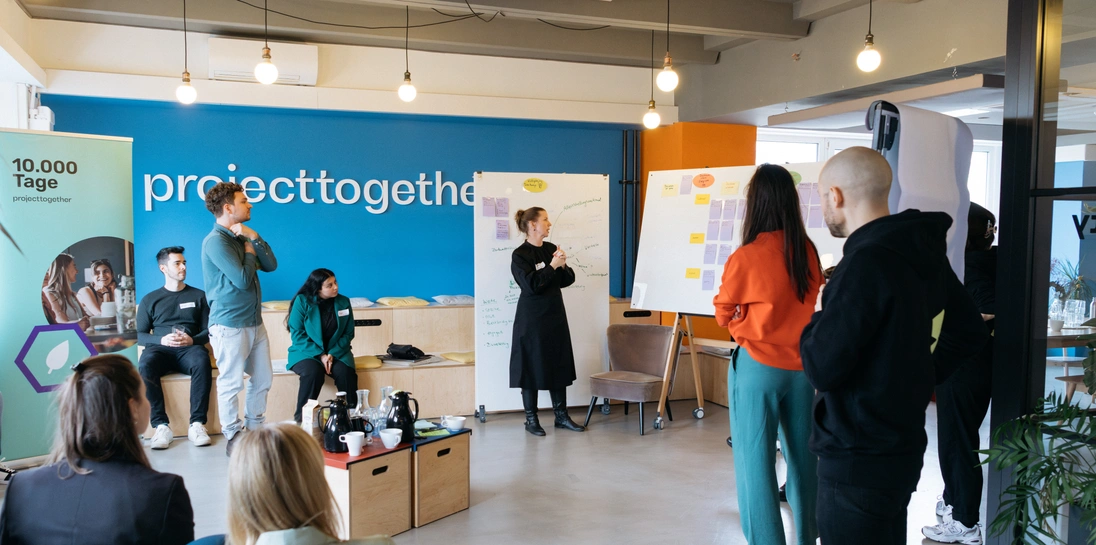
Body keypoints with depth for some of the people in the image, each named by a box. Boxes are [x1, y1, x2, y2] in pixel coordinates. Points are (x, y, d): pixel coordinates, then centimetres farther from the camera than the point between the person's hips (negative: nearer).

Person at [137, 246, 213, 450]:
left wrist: (193, 340, -12)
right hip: (160, 348, 1)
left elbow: (209, 330, 10)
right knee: (145, 365, -36)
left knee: (202, 362, -37)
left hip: (189, 349, 0)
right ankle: (161, 425, -35)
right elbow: (139, 335, 11)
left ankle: (197, 424, -35)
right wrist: (161, 339, -10)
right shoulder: (150, 299, 16)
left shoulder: (199, 295, 15)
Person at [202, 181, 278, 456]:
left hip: (254, 322, 9)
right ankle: (233, 438, 13)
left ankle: (256, 428, 27)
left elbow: (271, 265, 5)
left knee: (263, 378, 13)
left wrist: (254, 238, -6)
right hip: (230, 325, -8)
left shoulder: (242, 237, 13)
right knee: (231, 383, 1)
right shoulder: (216, 241, -14)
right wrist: (249, 253, -4)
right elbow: (242, 279, -20)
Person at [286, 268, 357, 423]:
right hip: (307, 352, -2)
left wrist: (332, 354, -14)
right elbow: (297, 334, -11)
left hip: (336, 352, 3)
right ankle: (302, 416, -19)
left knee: (346, 373, -28)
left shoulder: (344, 302, 0)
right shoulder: (302, 301, -9)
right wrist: (320, 355, -19)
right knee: (313, 372, -34)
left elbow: (348, 334, 3)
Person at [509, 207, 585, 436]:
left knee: (559, 364, 10)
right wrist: (552, 266, -17)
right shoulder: (520, 255, -10)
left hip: (555, 315, 6)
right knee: (532, 366, 1)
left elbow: (568, 280, 8)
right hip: (532, 319, -6)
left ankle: (561, 415, 20)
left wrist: (563, 265, -10)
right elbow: (531, 285, -21)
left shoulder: (551, 249, 7)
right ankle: (531, 419, 13)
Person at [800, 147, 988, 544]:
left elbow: (822, 368, -23)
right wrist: (923, 375, 11)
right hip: (901, 444, 9)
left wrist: (816, 324, -5)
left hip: (859, 460, -9)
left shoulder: (867, 261, -23)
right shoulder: (922, 251, 5)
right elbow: (969, 331, 17)